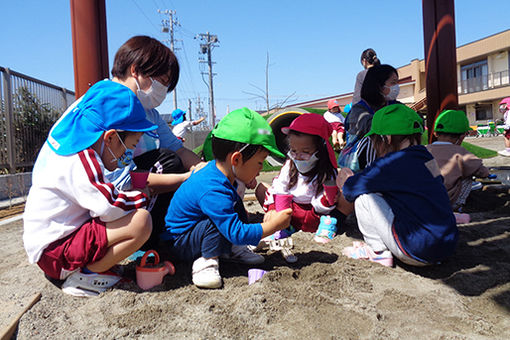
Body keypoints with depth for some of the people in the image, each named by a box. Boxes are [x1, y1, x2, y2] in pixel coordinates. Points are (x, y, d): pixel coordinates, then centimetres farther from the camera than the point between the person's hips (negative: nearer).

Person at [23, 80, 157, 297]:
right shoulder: (81, 161, -22)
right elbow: (111, 208, -28)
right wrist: (141, 197, -10)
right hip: (56, 253, -10)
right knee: (141, 221, -27)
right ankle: (82, 276, -11)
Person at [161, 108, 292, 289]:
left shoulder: (216, 169, -7)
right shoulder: (213, 192, -37)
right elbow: (237, 233, -34)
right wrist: (273, 225, -26)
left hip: (193, 229, 10)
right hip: (178, 243, -10)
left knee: (236, 205, 3)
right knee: (220, 220, -34)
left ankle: (232, 249, 8)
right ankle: (205, 261, -17)